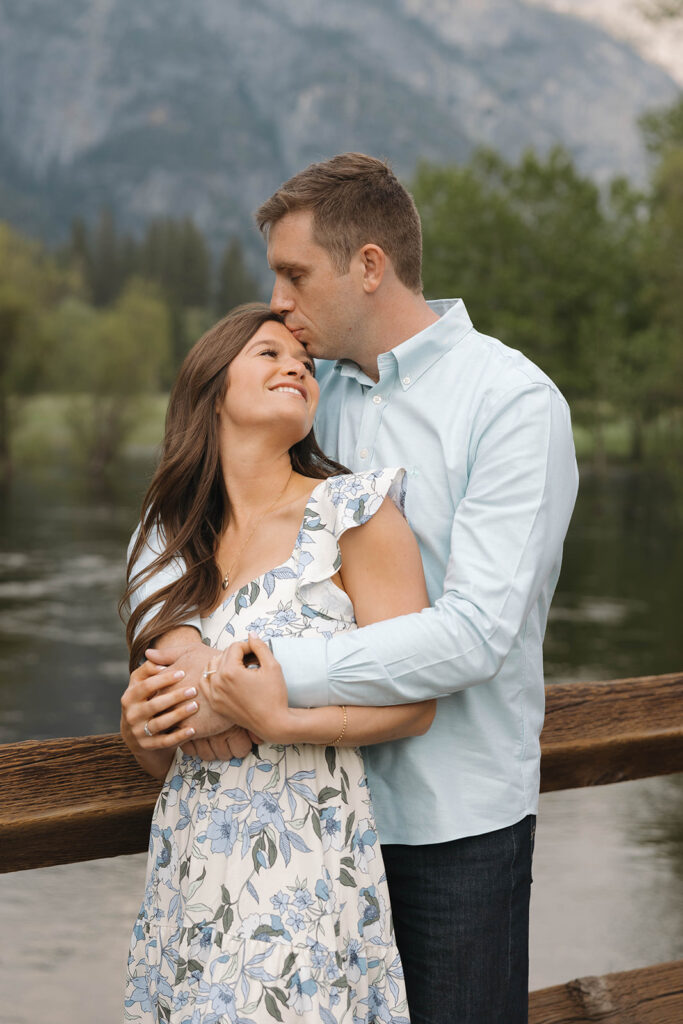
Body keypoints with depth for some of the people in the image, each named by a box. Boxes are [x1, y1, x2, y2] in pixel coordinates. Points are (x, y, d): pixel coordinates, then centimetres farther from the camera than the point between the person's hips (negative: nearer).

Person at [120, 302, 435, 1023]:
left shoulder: (353, 515, -4)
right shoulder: (168, 540, 11)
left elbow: (413, 703, -7)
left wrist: (282, 720, -19)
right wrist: (141, 731, -5)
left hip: (305, 873, -4)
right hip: (188, 870, 5)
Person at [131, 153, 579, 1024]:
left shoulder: (513, 402, -13)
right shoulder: (317, 389, 7)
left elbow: (475, 633, -22)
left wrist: (263, 675, -26)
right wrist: (183, 635, -12)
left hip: (456, 820, -5)